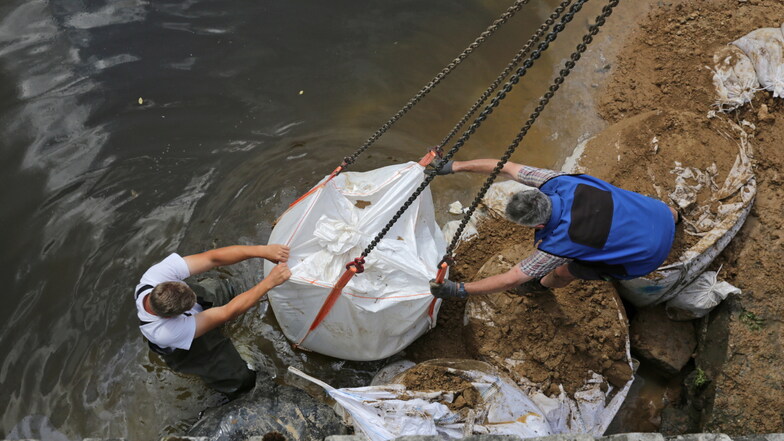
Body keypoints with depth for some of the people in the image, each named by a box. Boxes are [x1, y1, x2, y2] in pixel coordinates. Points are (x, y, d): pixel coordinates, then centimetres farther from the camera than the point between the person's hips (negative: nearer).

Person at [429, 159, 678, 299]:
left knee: (563, 272, 3)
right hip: (658, 211, 5)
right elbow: (505, 167, -14)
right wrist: (455, 165, -13)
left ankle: (542, 285, 39)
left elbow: (511, 280, -25)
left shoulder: (561, 243, -34)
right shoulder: (560, 183, -22)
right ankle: (673, 216, 74)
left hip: (648, 254, -5)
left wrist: (459, 290, -20)